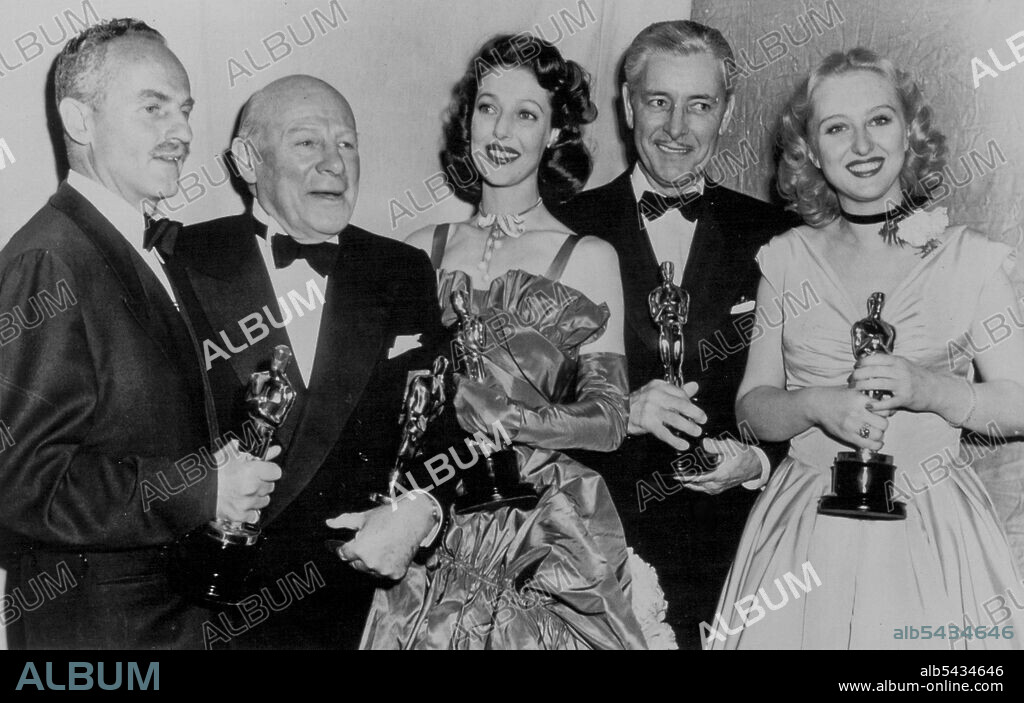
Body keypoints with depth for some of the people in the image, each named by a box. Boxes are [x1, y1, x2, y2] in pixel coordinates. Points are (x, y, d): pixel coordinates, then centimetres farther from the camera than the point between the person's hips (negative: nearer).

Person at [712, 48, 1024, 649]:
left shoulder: (970, 258, -1)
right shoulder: (787, 260, 3)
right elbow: (753, 408, 3)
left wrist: (929, 388, -19)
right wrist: (818, 404, -16)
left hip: (932, 528, -1)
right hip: (806, 530, 1)